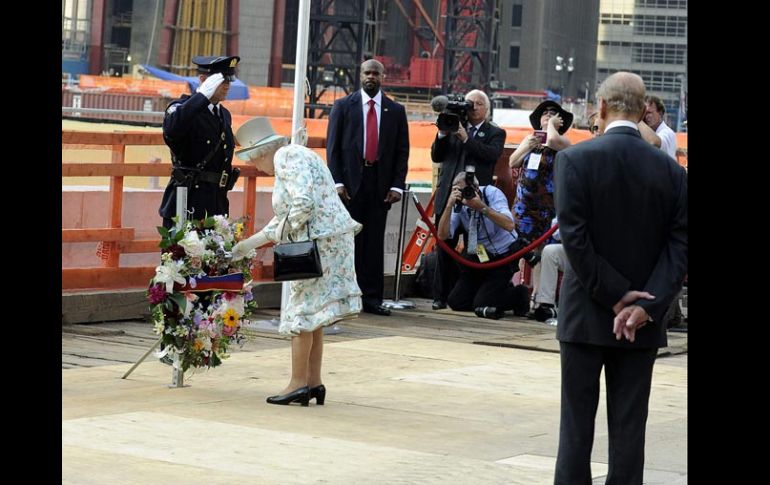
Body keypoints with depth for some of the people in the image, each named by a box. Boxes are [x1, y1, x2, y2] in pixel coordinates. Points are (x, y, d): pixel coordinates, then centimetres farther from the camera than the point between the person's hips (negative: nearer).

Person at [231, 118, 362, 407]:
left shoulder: (287, 158, -9)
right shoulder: (293, 157, 23)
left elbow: (303, 203, -23)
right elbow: (285, 218, 28)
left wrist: (286, 232, -8)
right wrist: (250, 244, 29)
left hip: (320, 240, -10)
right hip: (333, 239, 10)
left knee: (303, 312, -3)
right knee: (313, 314, 13)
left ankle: (298, 383, 2)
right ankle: (314, 382, 15)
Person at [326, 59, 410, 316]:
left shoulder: (396, 111, 10)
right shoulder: (343, 106, 6)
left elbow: (402, 151, 9)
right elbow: (333, 146, 2)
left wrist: (397, 186, -2)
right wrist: (337, 182, -8)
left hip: (380, 185, 2)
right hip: (350, 182, -2)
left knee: (374, 242, 2)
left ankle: (372, 298, 6)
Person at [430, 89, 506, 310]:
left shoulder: (495, 133, 8)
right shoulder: (454, 128, 16)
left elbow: (492, 154, -12)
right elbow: (436, 157, 12)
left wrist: (466, 139, -17)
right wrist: (442, 134, -4)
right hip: (448, 196, 3)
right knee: (444, 247, 2)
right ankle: (441, 296, 6)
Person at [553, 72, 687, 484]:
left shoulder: (576, 159, -9)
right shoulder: (670, 170, 0)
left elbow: (574, 237, -15)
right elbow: (679, 245, -4)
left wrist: (614, 295, -9)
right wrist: (645, 305, -10)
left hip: (586, 314, -2)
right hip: (643, 324, 2)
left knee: (577, 423, 5)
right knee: (629, 425, 7)